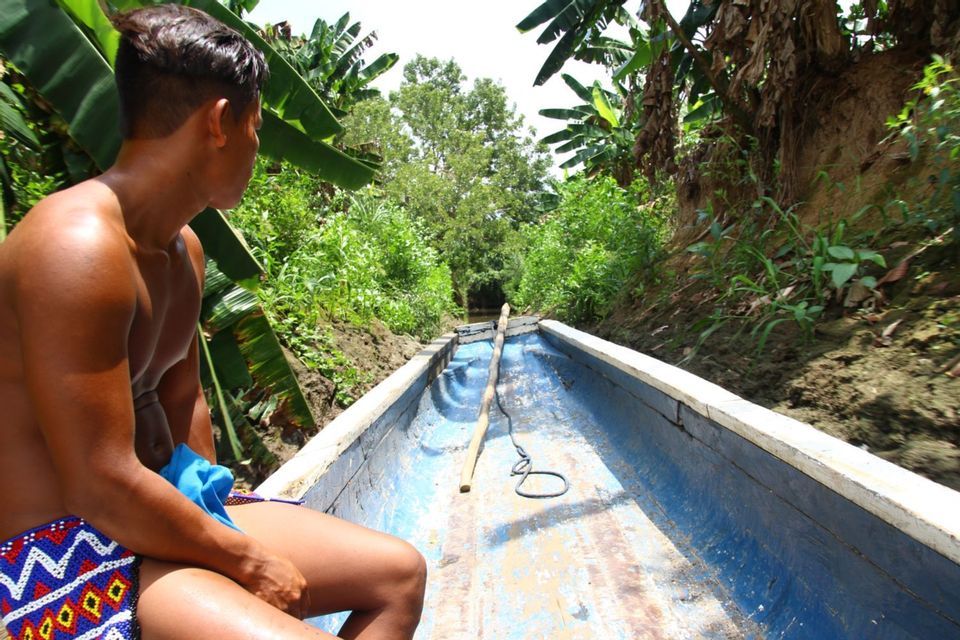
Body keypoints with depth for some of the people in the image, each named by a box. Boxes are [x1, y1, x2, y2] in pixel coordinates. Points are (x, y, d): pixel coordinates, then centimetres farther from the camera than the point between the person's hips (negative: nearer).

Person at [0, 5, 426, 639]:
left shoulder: (185, 248, 5)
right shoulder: (78, 246, -24)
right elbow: (100, 487, -25)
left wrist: (209, 510, 3)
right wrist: (247, 560, -14)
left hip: (157, 512, 8)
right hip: (61, 550, -8)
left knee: (400, 572, 7)